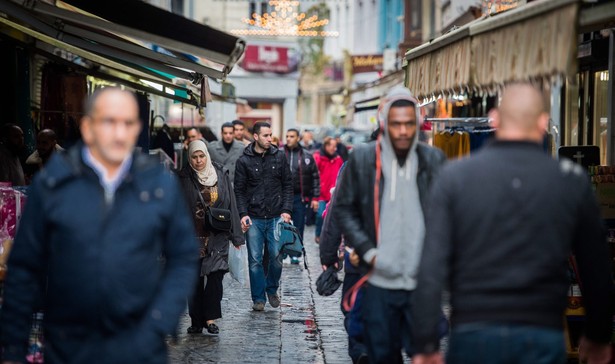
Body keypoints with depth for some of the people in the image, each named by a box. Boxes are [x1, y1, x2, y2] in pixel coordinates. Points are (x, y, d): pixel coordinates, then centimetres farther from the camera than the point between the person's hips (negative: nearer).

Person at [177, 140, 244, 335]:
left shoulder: (221, 175, 4)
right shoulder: (184, 178, 0)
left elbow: (231, 204, 5)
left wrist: (236, 235, 4)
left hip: (217, 236, 0)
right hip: (193, 237, 0)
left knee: (215, 275, -11)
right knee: (195, 280, 4)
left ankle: (209, 318, -7)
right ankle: (197, 321, 11)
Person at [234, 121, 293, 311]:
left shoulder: (279, 157, 5)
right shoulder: (244, 161, 0)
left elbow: (288, 185, 7)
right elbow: (239, 190, 2)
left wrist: (286, 210, -3)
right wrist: (243, 214, -9)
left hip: (276, 217, 1)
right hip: (254, 218, -1)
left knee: (276, 256, 0)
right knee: (255, 260, 1)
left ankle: (272, 289, 23)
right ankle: (258, 298, 11)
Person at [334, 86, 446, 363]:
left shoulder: (434, 160, 3)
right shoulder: (362, 159, 0)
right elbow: (344, 208, 4)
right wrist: (368, 252, -6)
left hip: (423, 281, 0)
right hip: (379, 280, 0)